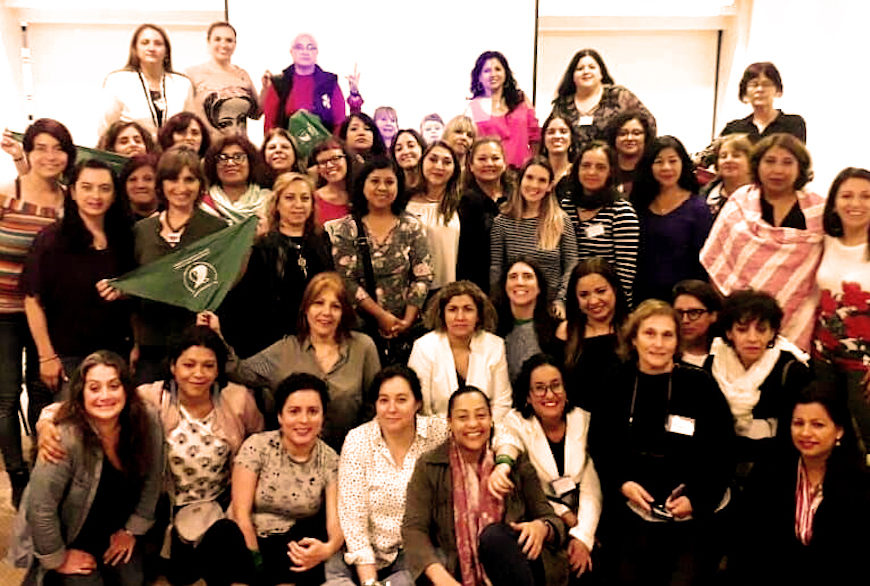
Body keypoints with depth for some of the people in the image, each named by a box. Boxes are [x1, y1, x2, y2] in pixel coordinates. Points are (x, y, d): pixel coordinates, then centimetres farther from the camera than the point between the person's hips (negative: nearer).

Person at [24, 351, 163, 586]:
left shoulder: (148, 423, -19)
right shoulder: (66, 439, -32)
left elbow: (151, 481, -4)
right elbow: (40, 508, -25)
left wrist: (132, 530, 1)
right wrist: (58, 559, -14)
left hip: (118, 530, 4)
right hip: (71, 539, -4)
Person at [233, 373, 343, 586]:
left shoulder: (330, 461, 0)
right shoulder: (257, 446, -5)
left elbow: (336, 522, -8)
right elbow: (240, 514, -8)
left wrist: (328, 548, -31)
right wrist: (258, 564, -14)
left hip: (298, 545, 3)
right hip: (251, 542, -2)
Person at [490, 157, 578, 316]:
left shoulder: (562, 221, 0)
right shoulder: (502, 222, 1)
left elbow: (571, 266, -1)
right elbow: (495, 269, 1)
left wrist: (560, 300, -10)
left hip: (551, 307, 0)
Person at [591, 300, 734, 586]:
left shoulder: (700, 384, -6)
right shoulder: (618, 383, 0)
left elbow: (722, 453, -3)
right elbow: (599, 445, 7)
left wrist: (697, 499, -12)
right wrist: (621, 484, -7)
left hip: (695, 516, -2)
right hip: (635, 512, 2)